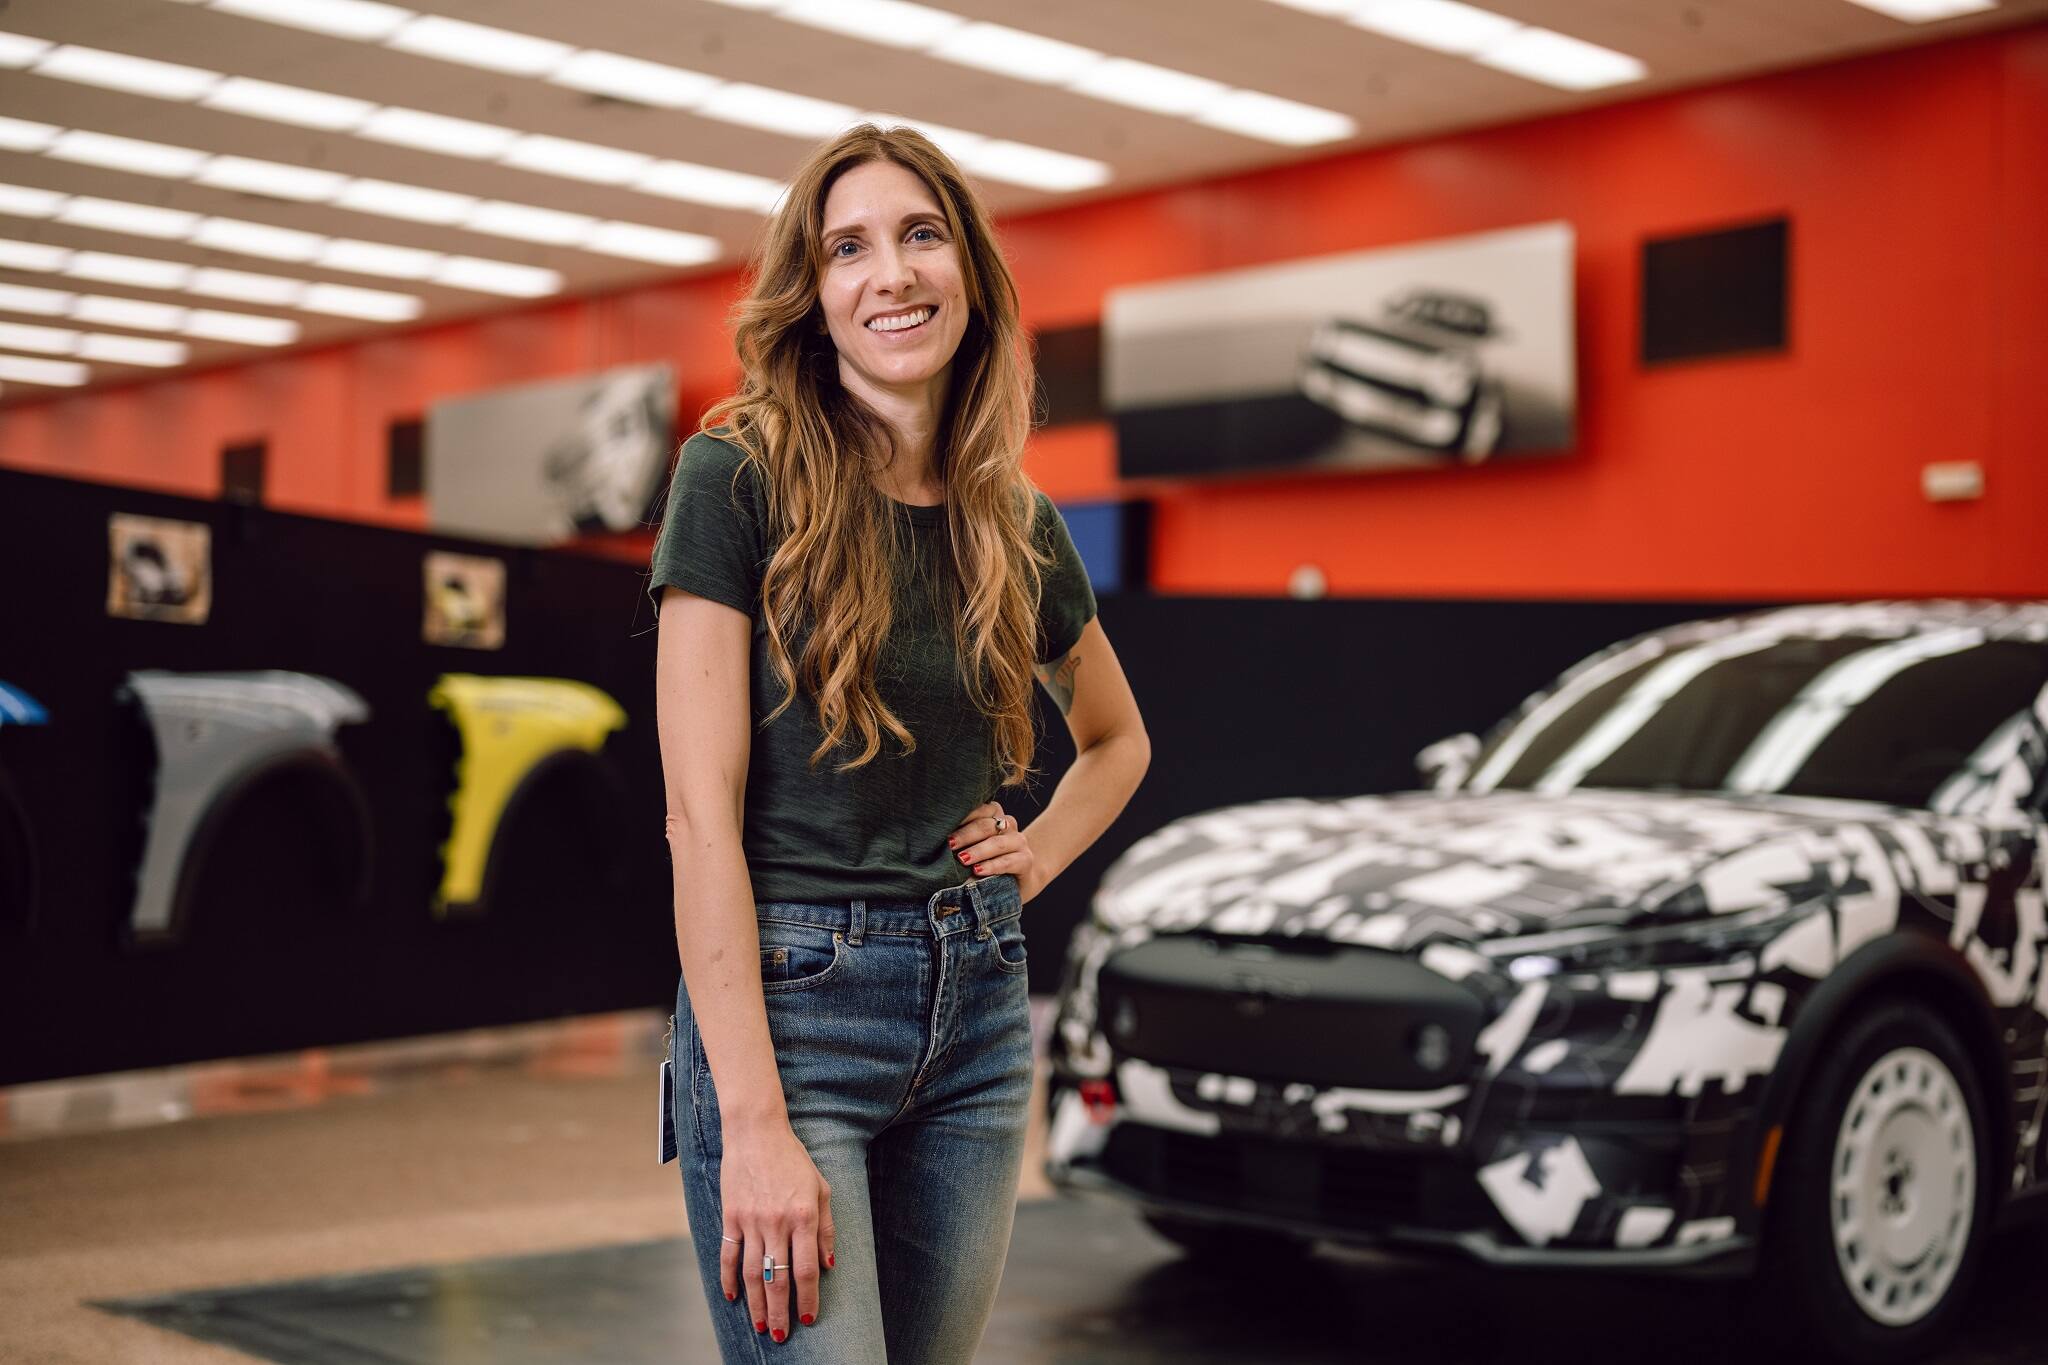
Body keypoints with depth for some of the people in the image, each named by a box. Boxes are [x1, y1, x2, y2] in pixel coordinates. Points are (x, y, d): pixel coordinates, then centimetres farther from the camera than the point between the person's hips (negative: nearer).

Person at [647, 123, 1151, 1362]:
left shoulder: (1018, 522, 7)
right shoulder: (741, 478, -8)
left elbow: (1118, 739, 26)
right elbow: (701, 811, -14)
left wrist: (1038, 857, 6)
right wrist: (755, 1125, -20)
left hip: (979, 1007, 6)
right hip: (789, 996, -5)